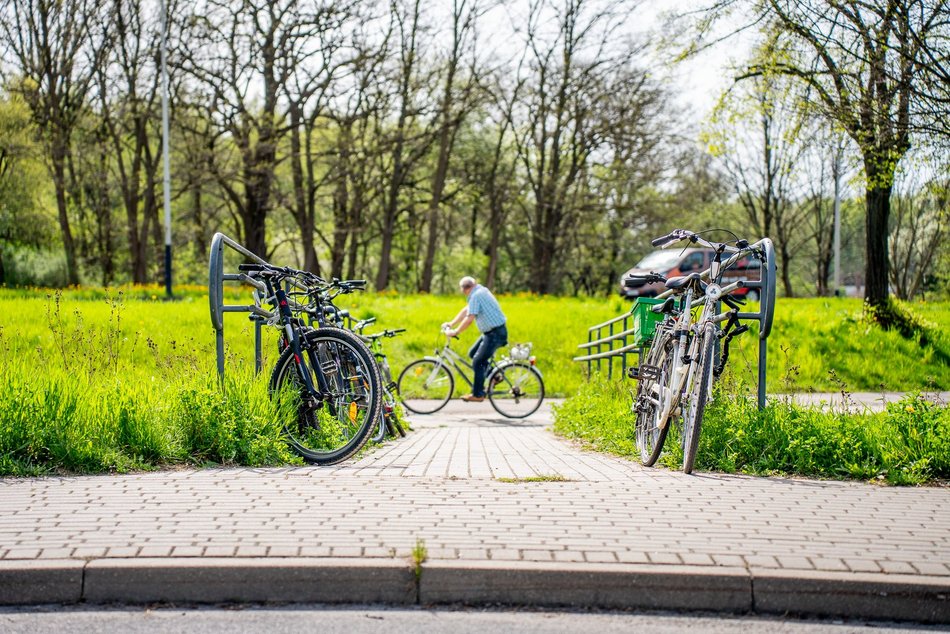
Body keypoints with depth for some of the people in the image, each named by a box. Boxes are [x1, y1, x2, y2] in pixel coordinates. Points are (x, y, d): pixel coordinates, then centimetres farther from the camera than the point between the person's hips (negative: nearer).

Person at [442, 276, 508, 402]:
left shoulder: (476, 296, -19)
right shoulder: (480, 291, 12)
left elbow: (469, 319, -24)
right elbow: (466, 310, 18)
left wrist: (455, 332, -16)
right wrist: (451, 324, 15)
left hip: (495, 334, -10)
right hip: (491, 332, 10)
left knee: (477, 362, -6)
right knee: (473, 353, 17)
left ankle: (477, 394, 0)